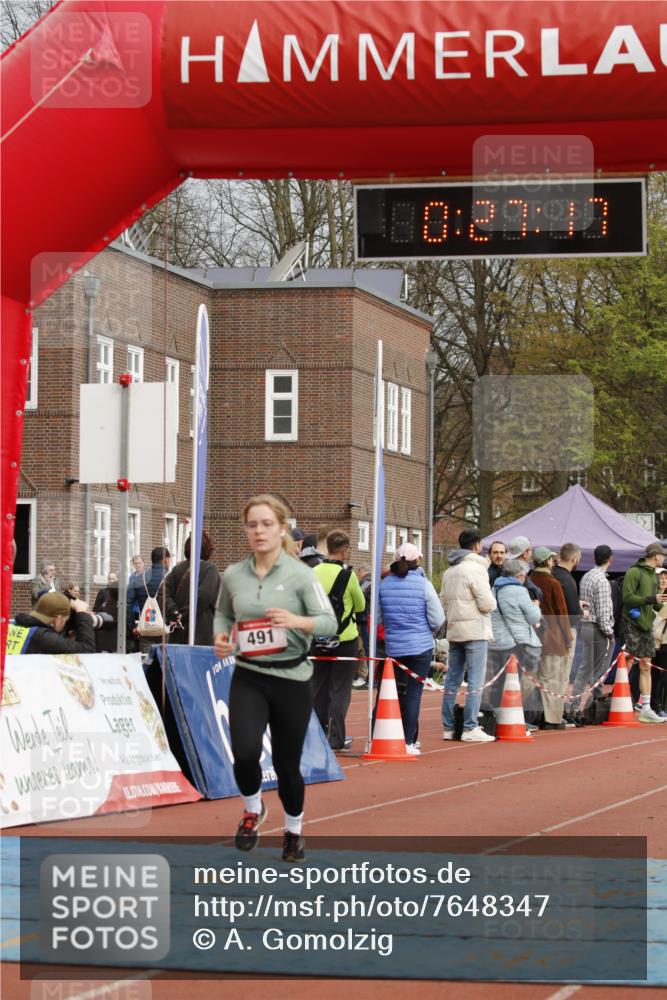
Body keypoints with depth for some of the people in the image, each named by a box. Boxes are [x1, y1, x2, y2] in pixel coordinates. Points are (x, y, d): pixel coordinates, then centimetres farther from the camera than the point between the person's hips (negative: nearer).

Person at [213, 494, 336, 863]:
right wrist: (221, 637, -1)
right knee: (245, 753, -20)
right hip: (248, 677, 2)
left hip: (291, 679, -2)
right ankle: (252, 810, 13)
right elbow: (223, 613, 20)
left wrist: (296, 621, -31)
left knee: (287, 763, 7)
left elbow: (329, 623, -12)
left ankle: (294, 829, 35)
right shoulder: (233, 575, 1)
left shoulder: (300, 574, -9)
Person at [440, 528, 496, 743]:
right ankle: (470, 729, -8)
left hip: (454, 631, 8)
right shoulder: (475, 569, -12)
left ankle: (448, 728, 13)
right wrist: (491, 599, 5)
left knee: (452, 680, 10)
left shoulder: (449, 571, 14)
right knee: (476, 681, -5)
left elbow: (443, 601, 15)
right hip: (475, 631, -8)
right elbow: (487, 604, -14)